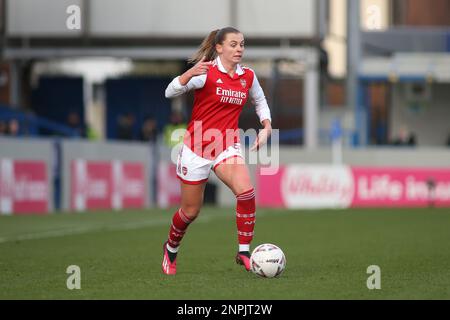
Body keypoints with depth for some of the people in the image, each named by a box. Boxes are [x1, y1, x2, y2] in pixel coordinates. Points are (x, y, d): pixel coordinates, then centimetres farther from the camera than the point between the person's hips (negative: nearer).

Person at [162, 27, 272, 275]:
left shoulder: (248, 76, 3)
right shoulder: (206, 72, -13)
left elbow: (260, 101, 22)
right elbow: (170, 92, -22)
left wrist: (266, 127, 5)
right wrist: (189, 74, -40)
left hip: (227, 147, 3)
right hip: (197, 147, -3)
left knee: (246, 191, -26)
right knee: (190, 211, 8)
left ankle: (244, 252, -16)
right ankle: (171, 249, 39)